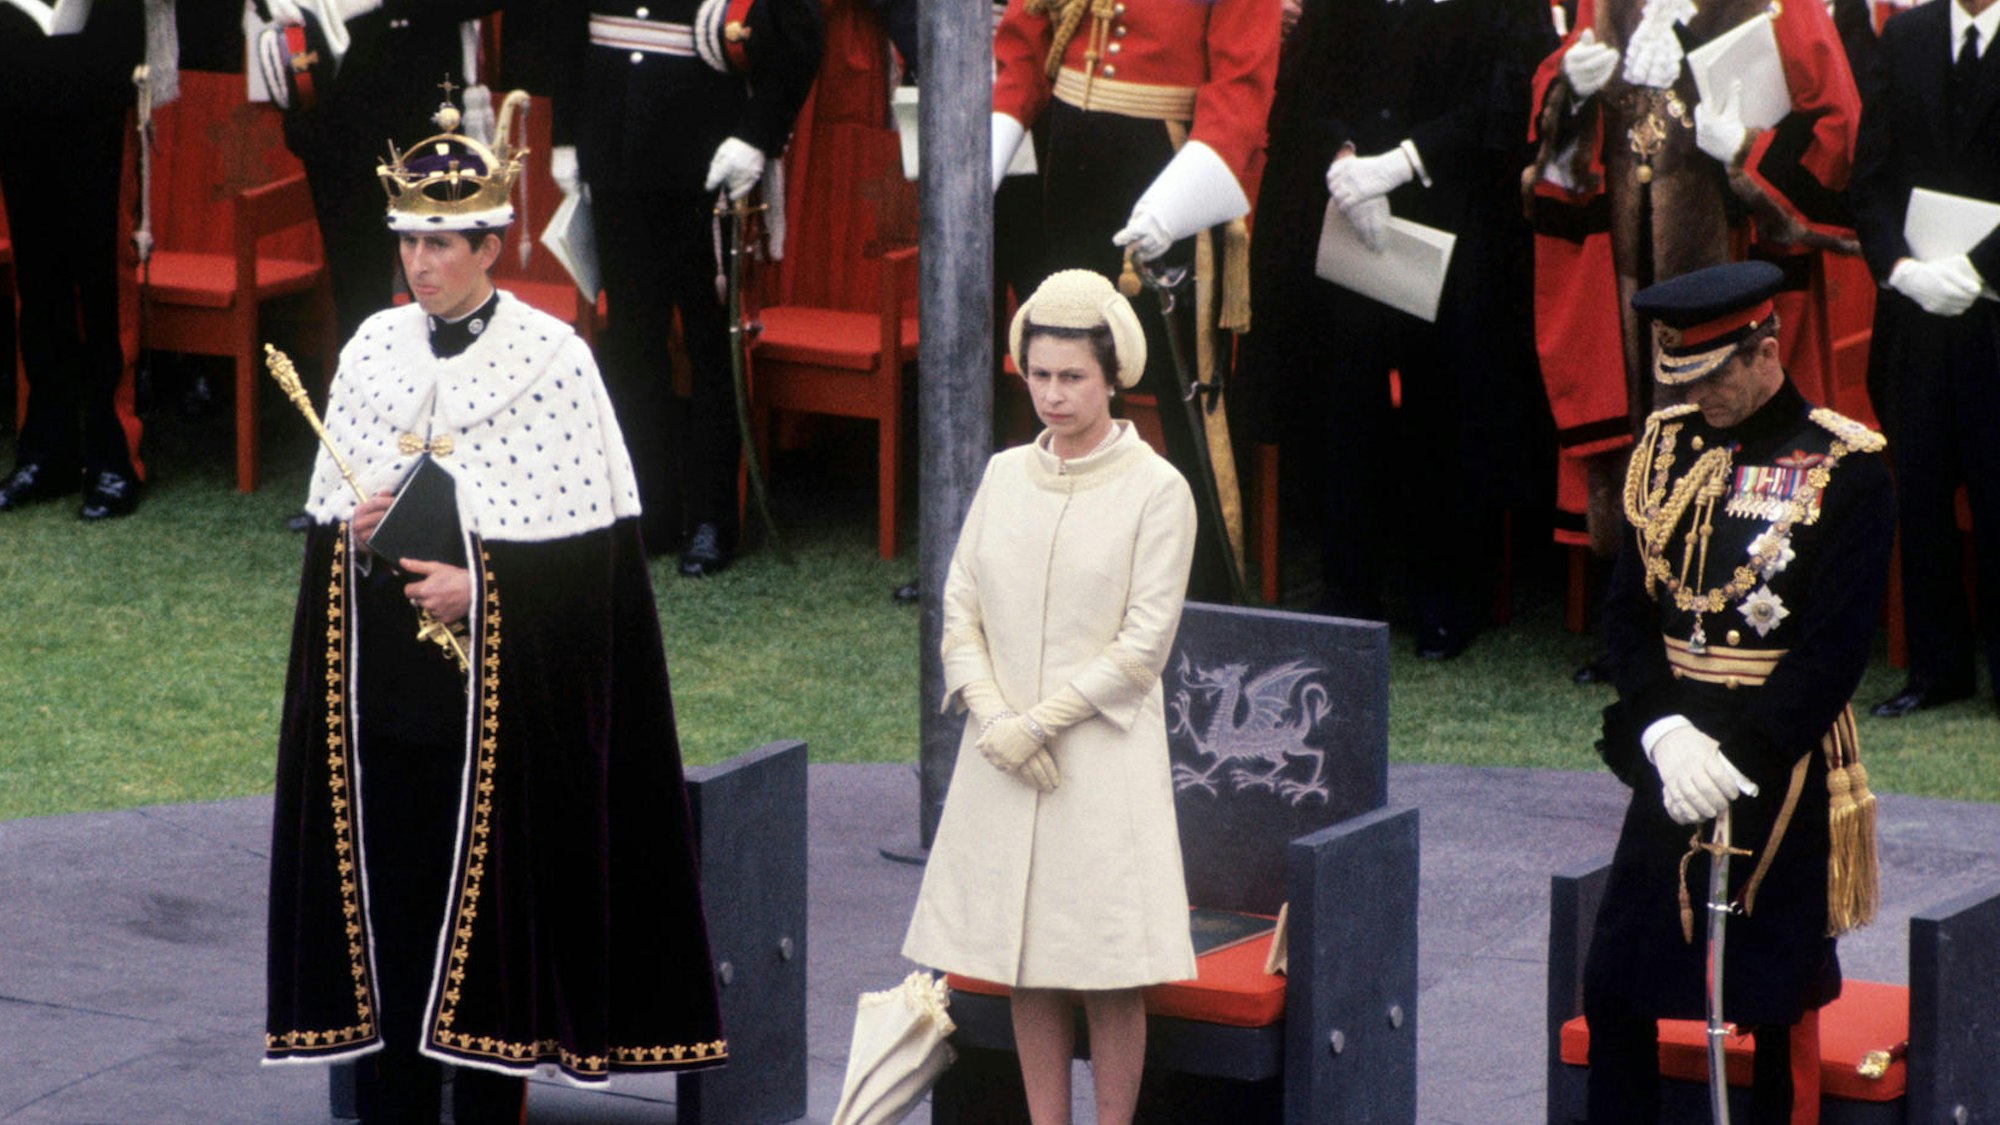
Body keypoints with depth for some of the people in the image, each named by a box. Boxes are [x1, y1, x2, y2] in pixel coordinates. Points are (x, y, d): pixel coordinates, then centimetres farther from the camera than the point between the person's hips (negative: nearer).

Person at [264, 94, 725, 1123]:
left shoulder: (551, 358, -5)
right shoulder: (373, 350, 9)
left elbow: (593, 542, -6)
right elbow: (326, 520, 15)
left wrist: (486, 586, -16)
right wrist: (351, 533, -7)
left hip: (501, 687, -4)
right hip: (382, 682, 4)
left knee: (489, 891, -2)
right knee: (383, 891, 4)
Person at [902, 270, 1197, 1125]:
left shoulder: (1156, 490, -6)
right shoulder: (1004, 476, 8)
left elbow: (1144, 643, -9)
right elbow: (961, 607, 8)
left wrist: (1039, 722, -12)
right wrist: (991, 715, -8)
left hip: (1103, 756, -5)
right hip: (1003, 760, 5)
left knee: (1110, 974, -1)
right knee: (1028, 967, 8)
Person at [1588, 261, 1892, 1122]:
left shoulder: (1844, 469, -11)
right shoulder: (1668, 446, 6)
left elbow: (1834, 648, -14)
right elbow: (1628, 609, 5)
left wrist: (1738, 758, -18)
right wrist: (1665, 730, -10)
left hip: (1779, 770, -5)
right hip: (1673, 757, 5)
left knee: (1776, 1003, 4)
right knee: (1615, 988, 6)